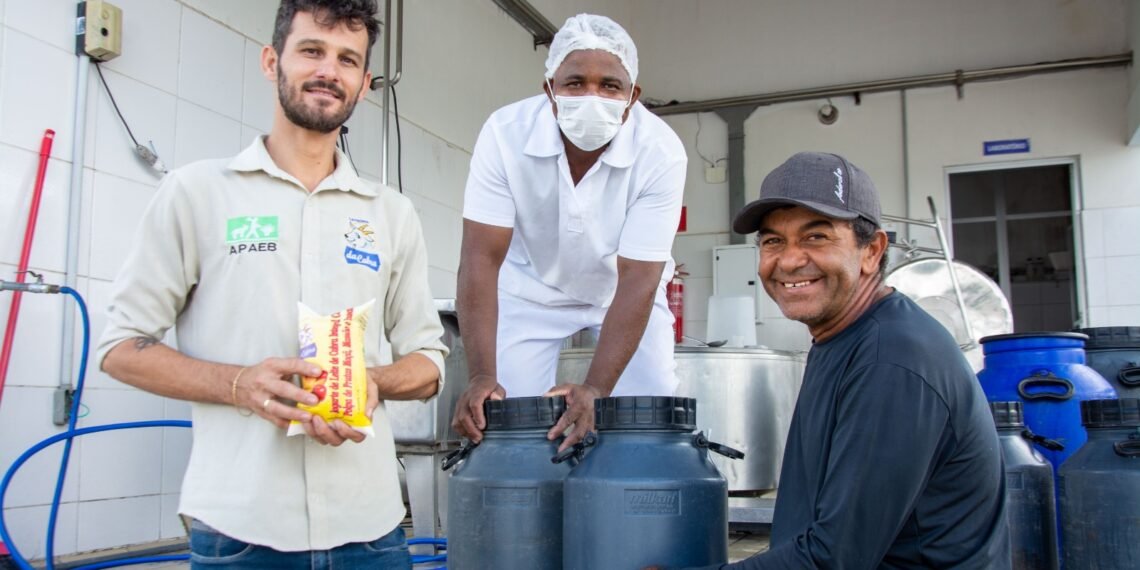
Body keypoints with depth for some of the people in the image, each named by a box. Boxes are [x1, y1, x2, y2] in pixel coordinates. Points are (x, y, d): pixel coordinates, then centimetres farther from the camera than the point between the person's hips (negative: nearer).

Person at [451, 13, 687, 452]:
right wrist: (482, 376, -36)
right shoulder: (506, 132, -27)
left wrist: (595, 389, -39)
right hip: (532, 286, 0)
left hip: (624, 286, 0)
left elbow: (637, 279, -29)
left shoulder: (661, 152, -29)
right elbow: (481, 257, -27)